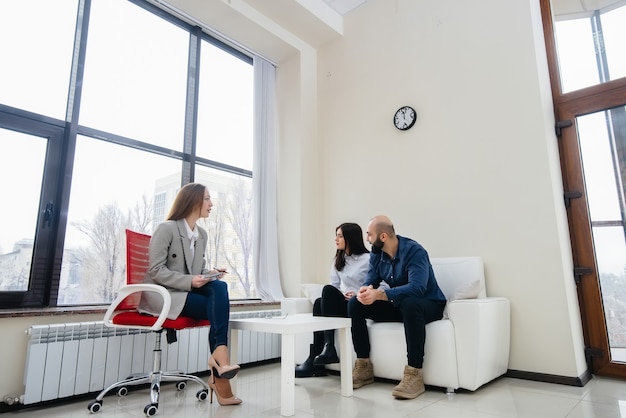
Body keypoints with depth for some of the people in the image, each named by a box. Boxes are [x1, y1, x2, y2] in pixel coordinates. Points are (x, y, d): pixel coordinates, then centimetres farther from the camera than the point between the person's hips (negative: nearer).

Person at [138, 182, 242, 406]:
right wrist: (190, 281, -26)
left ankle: (219, 355, -26)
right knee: (218, 308, -24)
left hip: (189, 290, 6)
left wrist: (209, 273, -7)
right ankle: (219, 366, -16)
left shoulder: (202, 234, 12)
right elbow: (155, 271, -15)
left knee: (219, 287, -25)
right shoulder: (166, 229, -10)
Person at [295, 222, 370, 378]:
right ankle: (315, 363, -28)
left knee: (328, 290, -29)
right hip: (342, 304, 6)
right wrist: (343, 295, -10)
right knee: (319, 302, -26)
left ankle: (329, 347, -32)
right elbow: (335, 286, 11)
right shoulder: (338, 260, 17)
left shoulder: (367, 259, -4)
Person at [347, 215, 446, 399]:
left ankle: (414, 375, -32)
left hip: (428, 305, -6)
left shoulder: (414, 251, -25)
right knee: (355, 304, -10)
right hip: (398, 304, 7)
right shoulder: (376, 254, -2)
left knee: (410, 303, -41)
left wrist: (379, 294, -46)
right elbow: (370, 282, -4)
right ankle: (363, 367, -4)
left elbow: (417, 288, -38)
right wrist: (364, 291, -30)